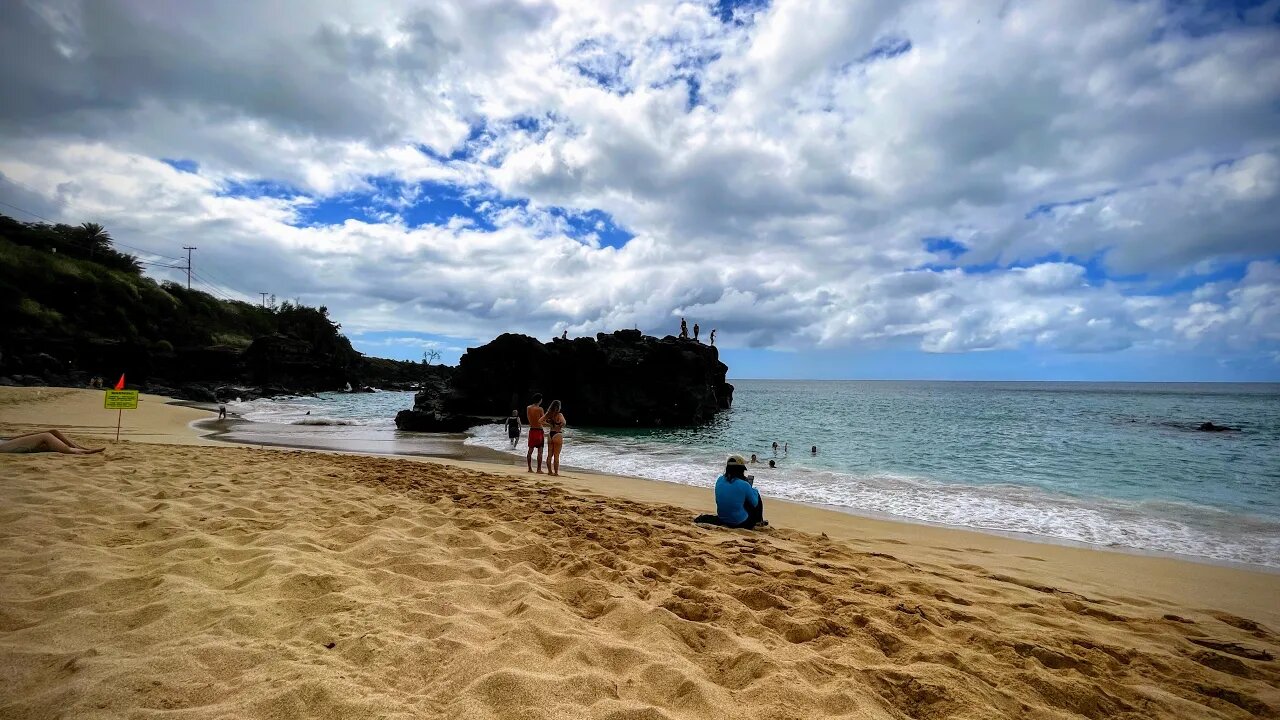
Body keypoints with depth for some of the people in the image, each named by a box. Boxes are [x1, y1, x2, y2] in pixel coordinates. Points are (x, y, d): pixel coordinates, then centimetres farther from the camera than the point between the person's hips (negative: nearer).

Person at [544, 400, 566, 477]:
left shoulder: (549, 414, 4)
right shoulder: (559, 415, -12)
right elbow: (563, 423, -27)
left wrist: (550, 425, 2)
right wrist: (560, 426, -7)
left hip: (550, 434, 5)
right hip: (557, 435, -5)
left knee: (549, 455, 12)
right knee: (556, 455, 1)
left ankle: (550, 471, 18)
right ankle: (556, 472, 4)